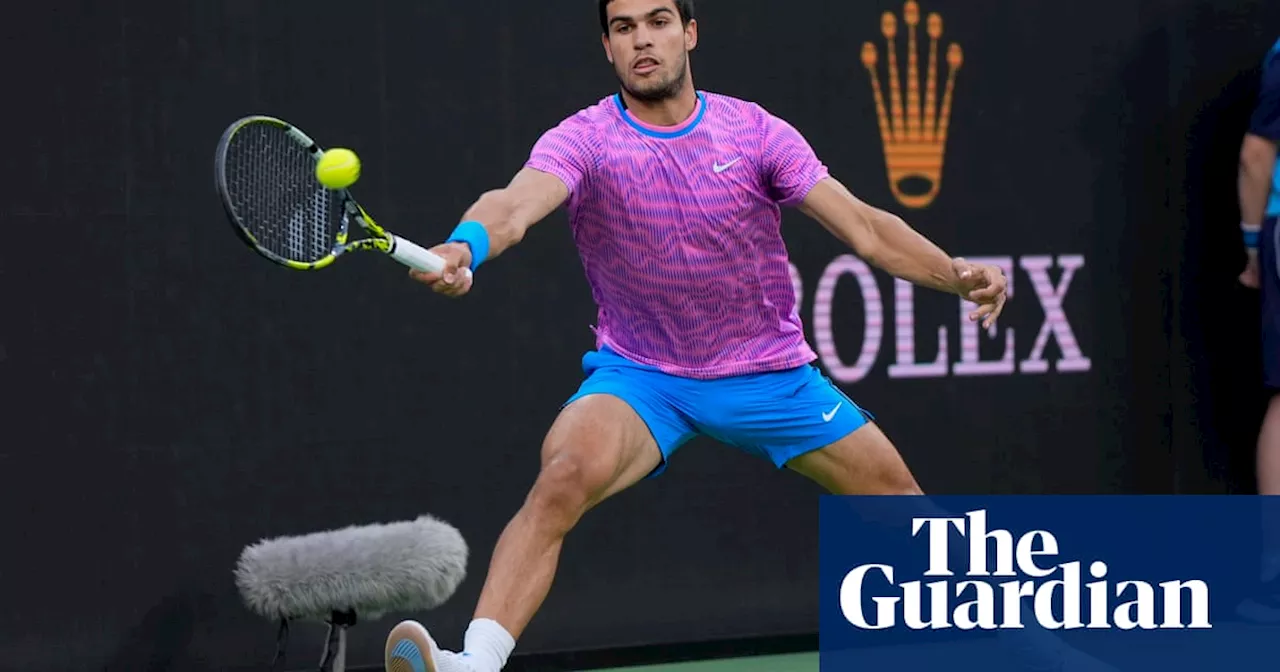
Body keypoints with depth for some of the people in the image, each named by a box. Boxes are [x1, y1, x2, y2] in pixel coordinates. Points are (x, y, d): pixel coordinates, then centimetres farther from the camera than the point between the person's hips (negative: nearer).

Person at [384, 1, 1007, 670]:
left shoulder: (755, 132, -6)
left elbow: (863, 226, -7)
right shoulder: (583, 139, -13)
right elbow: (518, 201, -34)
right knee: (565, 475, -32)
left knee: (894, 492, 6)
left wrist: (956, 274, -24)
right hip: (637, 373, -3)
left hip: (768, 373, 3)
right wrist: (463, 247, -57)